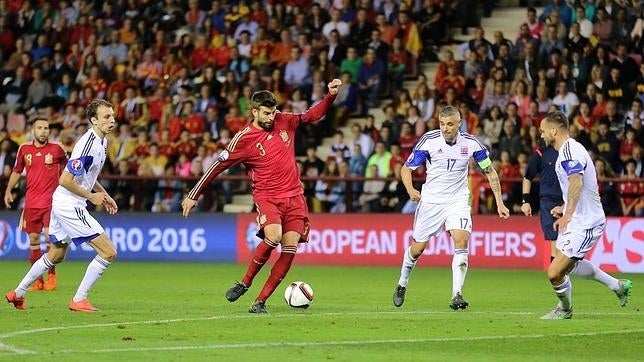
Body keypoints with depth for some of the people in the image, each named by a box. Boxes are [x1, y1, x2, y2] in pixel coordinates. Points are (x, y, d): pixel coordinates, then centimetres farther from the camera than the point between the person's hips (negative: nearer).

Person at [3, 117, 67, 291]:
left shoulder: (56, 148, -1)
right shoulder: (24, 149, 6)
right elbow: (17, 171, 17)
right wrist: (8, 190, 10)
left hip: (51, 202, -3)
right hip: (31, 203, 3)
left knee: (50, 237, -12)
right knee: (33, 240, 3)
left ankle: (51, 275, 2)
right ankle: (37, 279, 11)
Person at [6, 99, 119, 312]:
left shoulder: (101, 141, 9)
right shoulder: (88, 143, -22)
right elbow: (65, 180, -25)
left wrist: (105, 196, 15)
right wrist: (91, 196, -16)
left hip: (62, 204, 10)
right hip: (70, 205, -10)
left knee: (56, 255, 25)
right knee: (108, 252, -11)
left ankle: (18, 293, 35)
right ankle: (79, 300, -4)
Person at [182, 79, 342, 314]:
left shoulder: (284, 122, 5)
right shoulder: (243, 139, -7)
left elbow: (313, 115, 20)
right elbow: (218, 166, -2)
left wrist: (331, 96, 4)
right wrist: (193, 196, 0)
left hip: (294, 196, 4)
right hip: (267, 197, -4)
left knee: (290, 248, -9)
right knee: (273, 235, -30)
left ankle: (261, 301, -4)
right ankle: (245, 283, -8)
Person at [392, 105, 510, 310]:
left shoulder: (471, 143, -9)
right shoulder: (429, 140, -13)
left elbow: (490, 172, 4)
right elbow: (406, 169, -4)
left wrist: (499, 202, 0)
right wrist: (410, 190, -23)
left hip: (458, 200, 0)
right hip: (431, 200, 0)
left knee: (461, 241, -21)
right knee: (418, 247, 6)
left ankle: (457, 295, -21)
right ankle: (402, 284, 33)